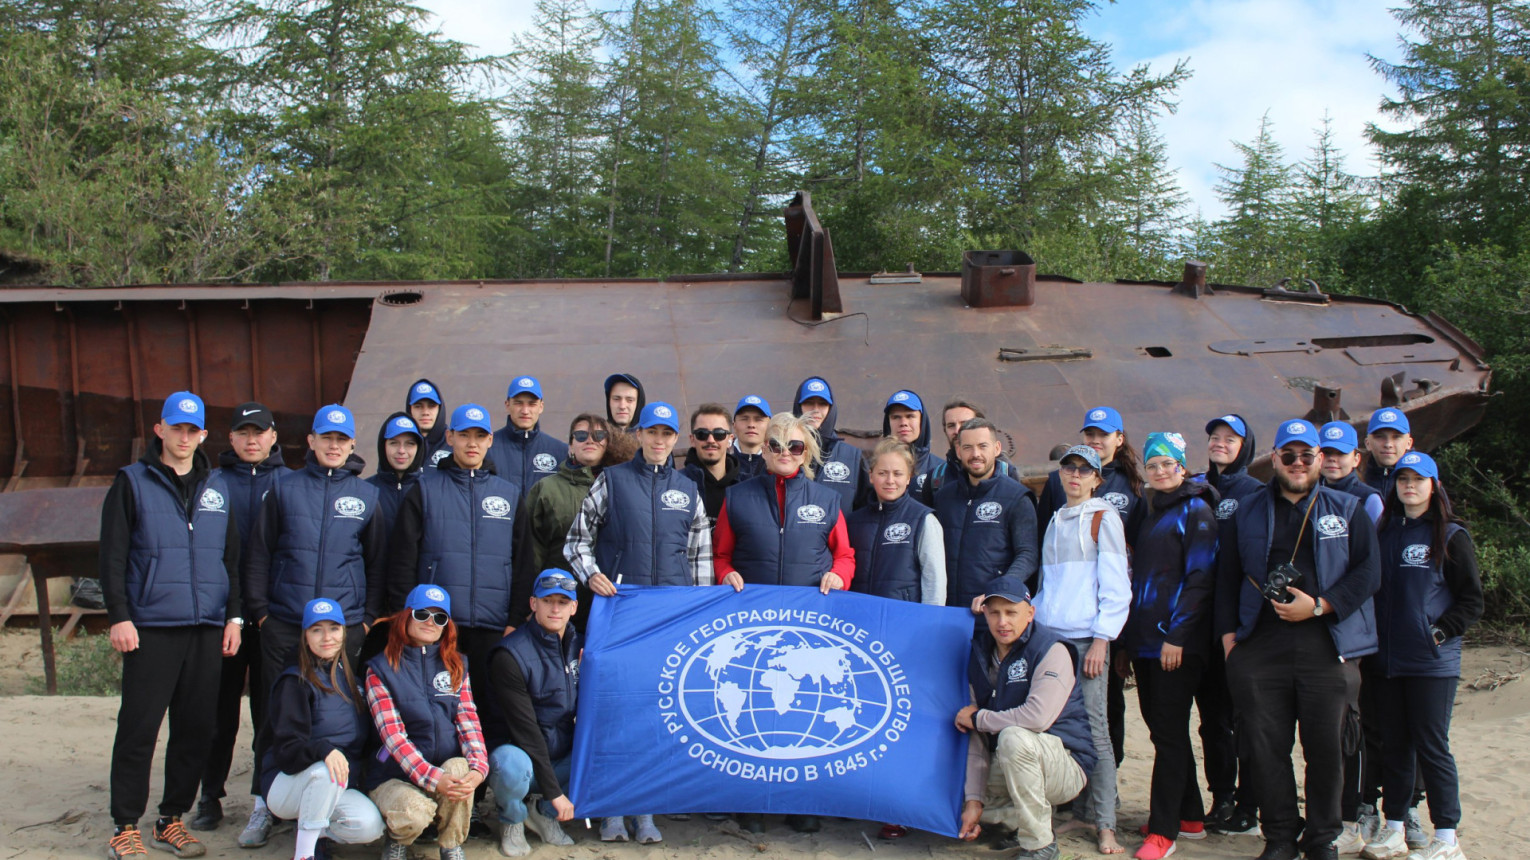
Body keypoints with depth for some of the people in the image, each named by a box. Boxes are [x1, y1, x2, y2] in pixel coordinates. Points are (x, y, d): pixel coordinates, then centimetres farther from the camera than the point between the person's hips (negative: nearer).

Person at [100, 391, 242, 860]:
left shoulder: (217, 486, 15)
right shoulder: (132, 483, 5)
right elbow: (112, 557, 0)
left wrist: (234, 615, 9)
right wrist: (119, 617, -7)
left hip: (208, 628, 4)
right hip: (151, 627, -3)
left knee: (196, 728, 5)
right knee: (138, 728, -1)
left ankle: (172, 820, 18)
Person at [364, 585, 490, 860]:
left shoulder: (456, 666, 10)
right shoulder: (380, 669, -3)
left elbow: (468, 721, -2)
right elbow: (392, 734, -13)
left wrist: (478, 767, -23)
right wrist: (433, 778, -27)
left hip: (449, 768, 2)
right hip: (396, 775, -2)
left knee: (460, 767, -32)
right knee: (414, 813, -33)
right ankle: (397, 837, 5)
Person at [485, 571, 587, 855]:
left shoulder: (578, 645, 3)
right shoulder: (511, 654, -17)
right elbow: (525, 729, -19)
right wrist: (554, 792, -21)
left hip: (563, 757, 6)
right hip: (520, 752, -6)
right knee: (512, 766, -39)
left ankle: (544, 812, 4)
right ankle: (512, 819, -2)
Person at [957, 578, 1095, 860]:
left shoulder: (1052, 651, -16)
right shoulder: (980, 657, 3)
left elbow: (1037, 717, -32)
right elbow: (977, 739, 1)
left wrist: (978, 718, -16)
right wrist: (974, 800, -8)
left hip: (1065, 767, -7)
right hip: (1006, 767, 7)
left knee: (1014, 737, -35)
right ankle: (1024, 821, 10)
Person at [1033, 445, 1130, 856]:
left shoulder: (1103, 517, 1)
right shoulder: (1056, 521, 19)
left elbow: (1116, 585, -5)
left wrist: (1102, 640, -12)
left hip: (1087, 637, -6)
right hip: (1050, 636, 6)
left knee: (1093, 728, -7)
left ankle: (1105, 825, -2)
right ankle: (1081, 813, 13)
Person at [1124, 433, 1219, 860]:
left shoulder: (1196, 511, -6)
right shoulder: (1151, 514, 18)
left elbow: (1199, 577, -13)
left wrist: (1176, 635, -19)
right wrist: (1130, 634, 14)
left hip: (1177, 643, -8)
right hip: (1145, 640, 8)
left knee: (1168, 732, -5)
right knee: (1163, 728, 12)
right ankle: (1190, 816, 23)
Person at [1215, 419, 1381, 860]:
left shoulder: (1347, 510, 10)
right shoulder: (1247, 512, 14)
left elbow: (1369, 571, 2)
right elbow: (1227, 576, 14)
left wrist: (1320, 606, -8)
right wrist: (1228, 633, 5)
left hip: (1327, 646, -1)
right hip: (1260, 645, 1)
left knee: (1326, 747, 2)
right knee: (1267, 746, 2)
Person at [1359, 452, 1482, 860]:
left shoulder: (1451, 536, -2)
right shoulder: (1385, 532, 11)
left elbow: (1472, 601, -2)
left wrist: (1439, 632, -11)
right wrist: (1373, 639, 5)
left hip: (1433, 660, -4)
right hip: (1389, 658, 5)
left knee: (1431, 745, -2)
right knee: (1394, 744, 10)